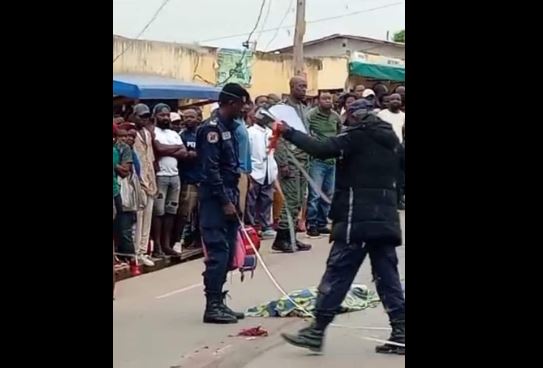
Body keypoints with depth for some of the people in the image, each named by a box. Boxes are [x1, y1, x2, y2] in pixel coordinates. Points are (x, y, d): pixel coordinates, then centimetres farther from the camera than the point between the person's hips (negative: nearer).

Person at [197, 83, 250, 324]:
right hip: (215, 199, -9)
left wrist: (234, 198, 15)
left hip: (228, 195, 9)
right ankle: (212, 306, -5)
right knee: (218, 252, -9)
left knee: (227, 253, 10)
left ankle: (219, 303, 15)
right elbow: (210, 169, -19)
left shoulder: (228, 127, 15)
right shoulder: (211, 128, -13)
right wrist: (225, 201, -20)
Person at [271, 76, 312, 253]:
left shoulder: (304, 108, 14)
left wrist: (308, 158, 13)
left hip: (303, 161, 8)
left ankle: (290, 236, 17)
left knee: (299, 201, 9)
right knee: (292, 201, -8)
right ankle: (281, 239, -1)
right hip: (290, 162, -8)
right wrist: (283, 163, -19)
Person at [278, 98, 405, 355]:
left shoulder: (357, 137, -8)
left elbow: (322, 149, -18)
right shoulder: (391, 138, 15)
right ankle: (400, 334, 6)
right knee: (387, 276, 8)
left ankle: (316, 332, -4)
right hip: (385, 218, 7)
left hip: (357, 219, -7)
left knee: (337, 275, -5)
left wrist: (289, 133, -12)